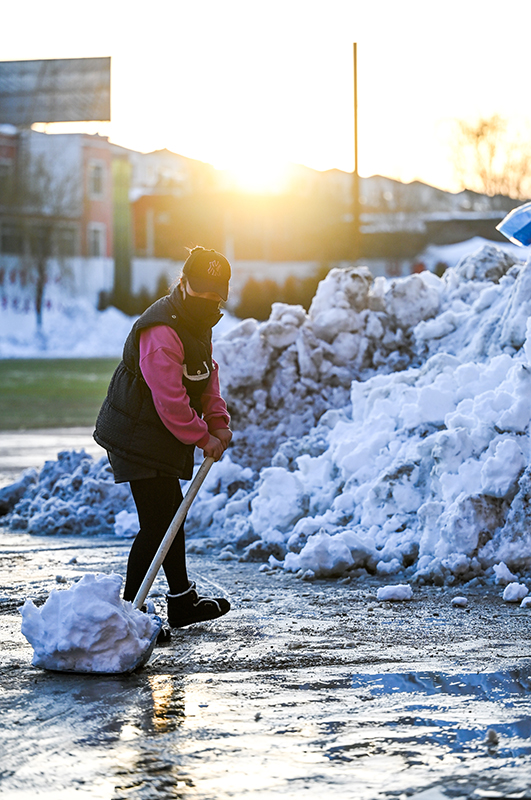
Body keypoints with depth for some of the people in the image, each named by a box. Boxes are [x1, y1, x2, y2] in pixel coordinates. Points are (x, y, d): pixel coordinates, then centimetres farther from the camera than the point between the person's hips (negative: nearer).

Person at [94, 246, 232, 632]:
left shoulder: (198, 323, 10)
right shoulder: (162, 331, -25)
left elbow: (208, 375, 17)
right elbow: (169, 398, -27)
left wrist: (218, 422, 4)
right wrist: (202, 437, -18)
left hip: (160, 438, 11)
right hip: (138, 437, -11)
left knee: (171, 514, 18)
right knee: (157, 523, -11)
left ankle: (183, 601, 29)